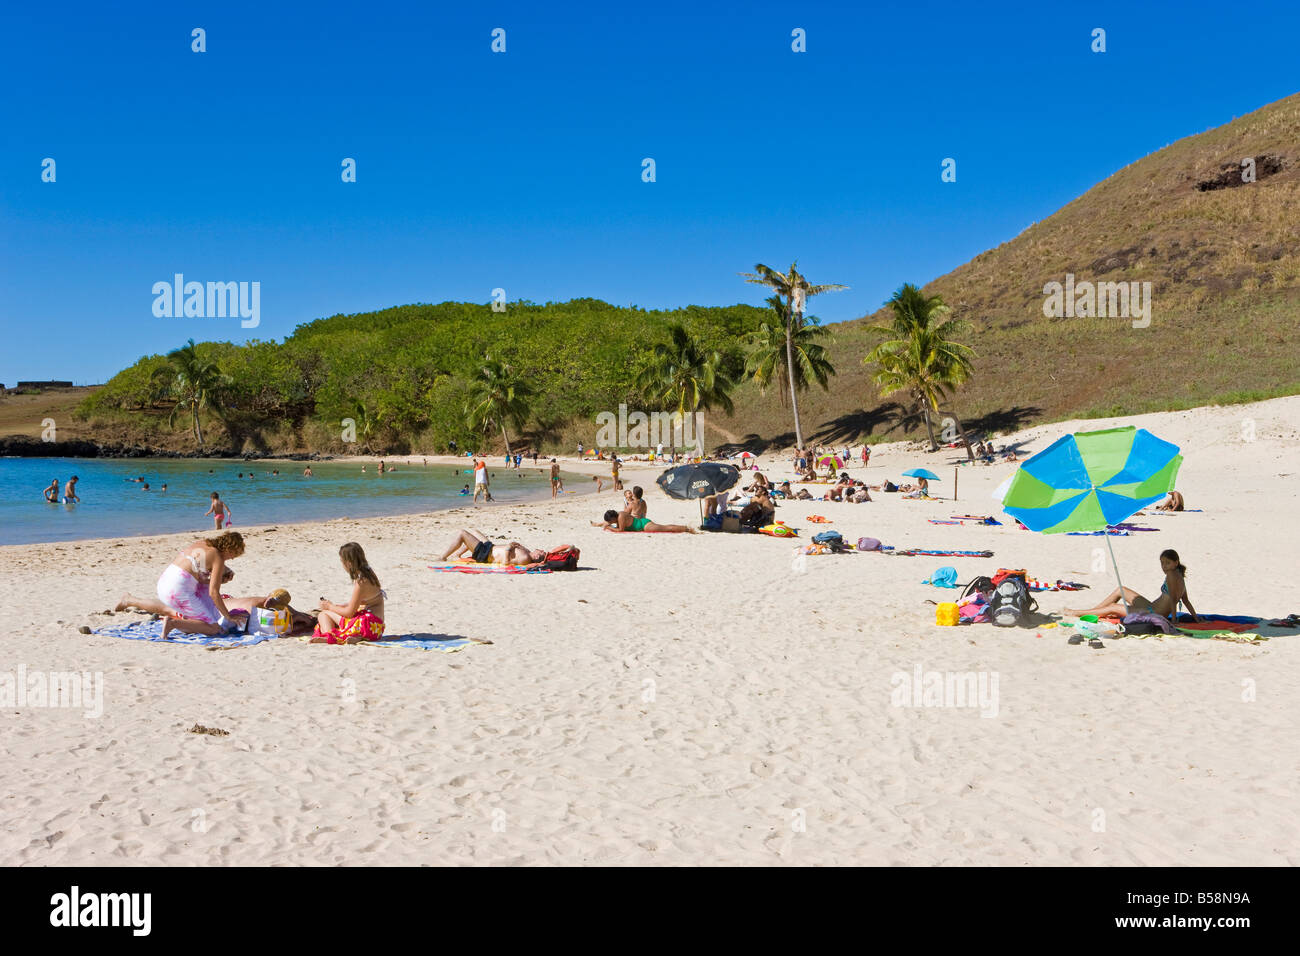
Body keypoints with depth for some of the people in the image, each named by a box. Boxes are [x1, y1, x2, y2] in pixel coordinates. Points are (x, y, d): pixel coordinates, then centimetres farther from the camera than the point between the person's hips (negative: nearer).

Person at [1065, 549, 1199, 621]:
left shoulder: (1171, 574, -20)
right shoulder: (1180, 576, 9)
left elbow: (1173, 599, -24)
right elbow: (1185, 600, 10)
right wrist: (1197, 619, 17)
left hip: (1153, 614, -10)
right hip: (1151, 607, 10)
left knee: (1113, 607, -1)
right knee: (1120, 590, 18)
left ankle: (1077, 613, 11)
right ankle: (1090, 610, 26)